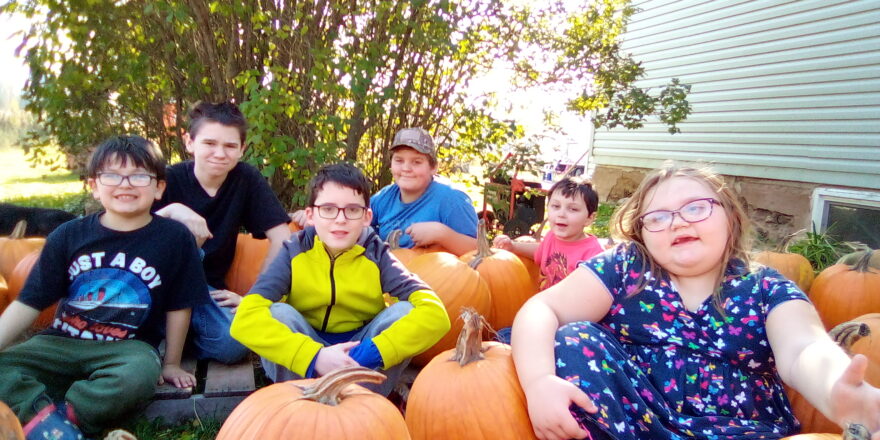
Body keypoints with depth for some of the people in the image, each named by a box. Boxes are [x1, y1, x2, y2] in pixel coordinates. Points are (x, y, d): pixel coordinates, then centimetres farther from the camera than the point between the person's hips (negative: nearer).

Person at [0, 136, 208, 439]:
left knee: (140, 374, -35)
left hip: (128, 348, -3)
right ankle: (45, 415, -33)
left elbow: (179, 307, 0)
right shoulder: (67, 236, -1)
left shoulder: (175, 237, -7)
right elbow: (28, 304, -2)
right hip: (61, 343, 3)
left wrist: (171, 363, 5)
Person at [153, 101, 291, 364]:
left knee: (233, 343, -30)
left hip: (208, 289, 1)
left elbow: (282, 239, -9)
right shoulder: (169, 179, -7)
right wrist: (171, 211, -33)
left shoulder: (246, 179, -4)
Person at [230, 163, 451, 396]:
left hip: (361, 362, 1)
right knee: (279, 314, -27)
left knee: (404, 311, -23)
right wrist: (315, 357, -40)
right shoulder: (295, 253, -16)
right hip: (304, 367, 0)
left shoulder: (376, 255, -15)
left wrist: (370, 355, -38)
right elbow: (246, 318, -30)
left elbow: (434, 312, -28)